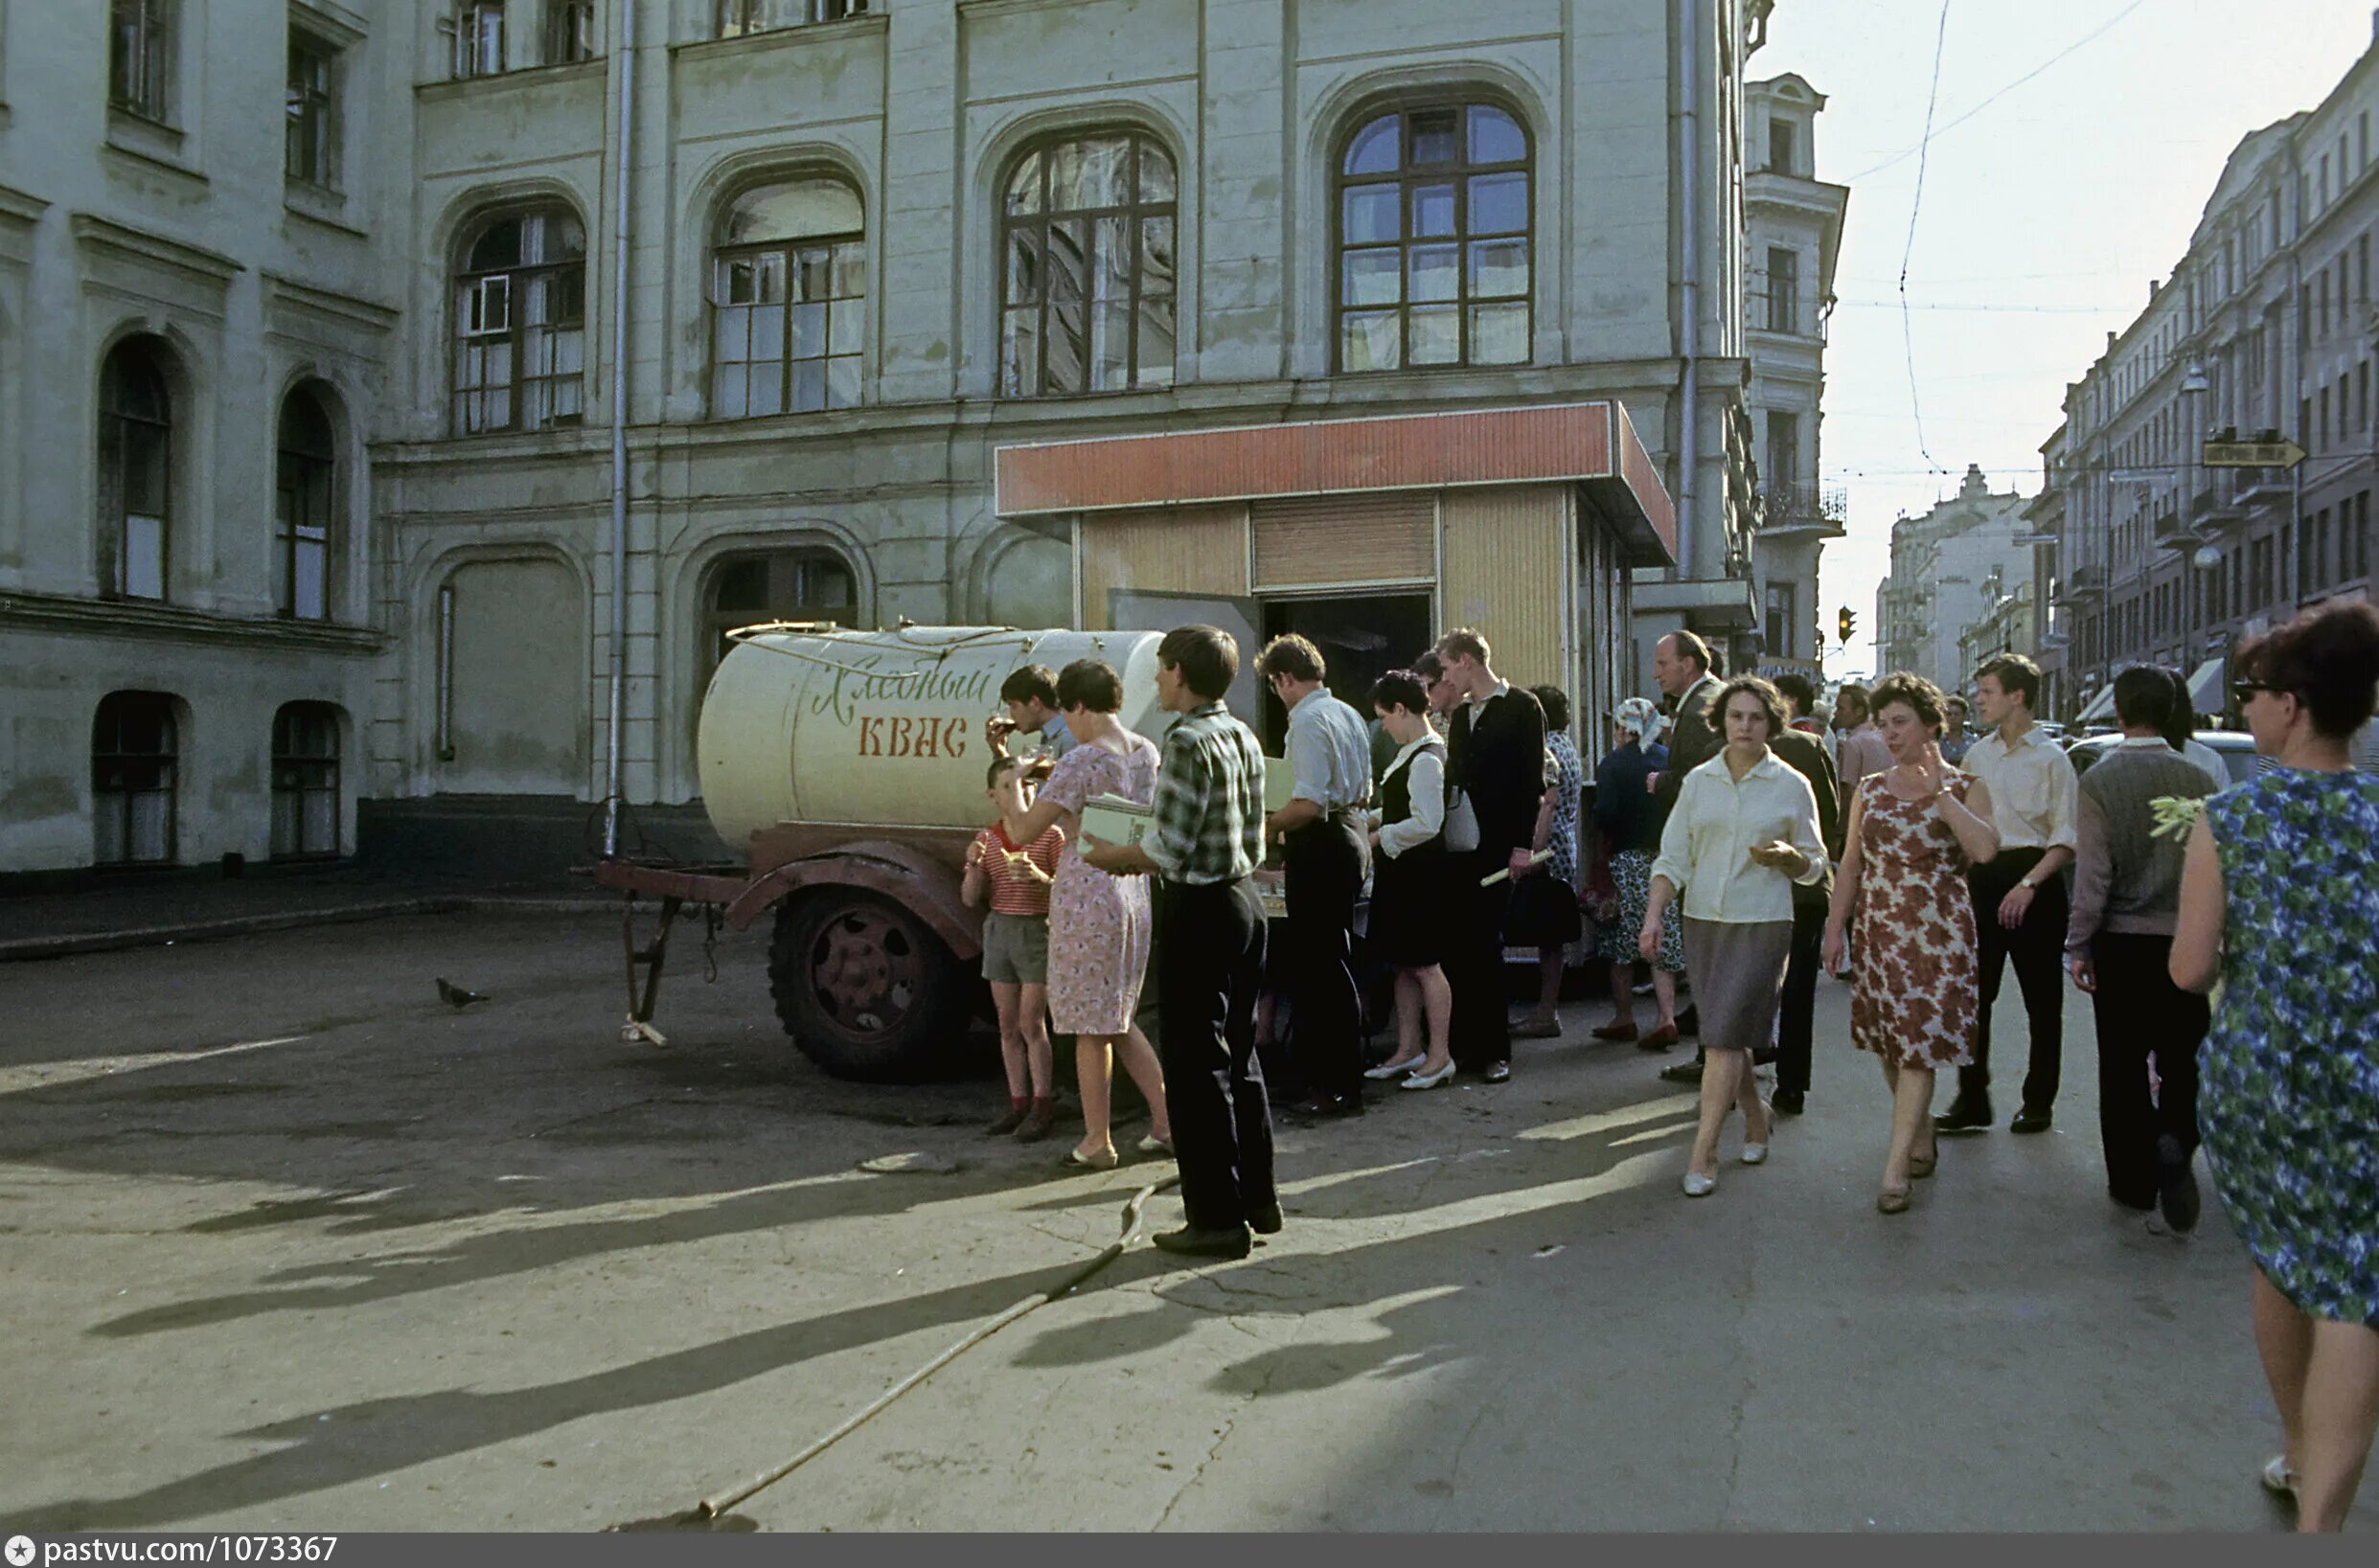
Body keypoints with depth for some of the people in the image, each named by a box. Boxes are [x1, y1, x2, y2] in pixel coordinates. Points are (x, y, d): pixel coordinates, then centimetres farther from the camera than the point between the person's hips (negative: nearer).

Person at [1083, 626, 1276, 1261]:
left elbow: (1168, 846, -21)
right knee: (1238, 1055, 17)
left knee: (1196, 1066, -2)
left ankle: (1217, 1219, 3)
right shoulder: (1242, 737, 11)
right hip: (1242, 899, 9)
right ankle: (1257, 1199, 25)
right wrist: (1144, 860, 14)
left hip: (1198, 911, -9)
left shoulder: (1188, 741, -16)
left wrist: (1112, 856, -2)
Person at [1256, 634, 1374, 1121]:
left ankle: (1337, 1088, 2)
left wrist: (1269, 826, -10)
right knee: (1334, 966, 17)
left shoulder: (1308, 721, -17)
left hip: (1320, 847, -10)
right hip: (1350, 838, 10)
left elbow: (1309, 803, -24)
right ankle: (1340, 1077, 25)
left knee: (1319, 969, -3)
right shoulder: (1349, 715, 13)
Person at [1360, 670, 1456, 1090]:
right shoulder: (1410, 753, 12)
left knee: (1423, 963, -1)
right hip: (1401, 871, 10)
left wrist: (1378, 838, -14)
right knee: (1402, 963, 14)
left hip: (1418, 872, -10)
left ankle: (1439, 1055, 8)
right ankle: (1409, 1049, 23)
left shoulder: (1426, 760, -19)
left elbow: (1426, 824, -23)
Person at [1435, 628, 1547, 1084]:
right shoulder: (1461, 714, 18)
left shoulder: (1521, 707, -3)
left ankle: (1493, 1050, 5)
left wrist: (1522, 844, -14)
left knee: (1484, 947, -4)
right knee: (1457, 946, 4)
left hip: (1495, 846, -6)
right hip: (1458, 846, 6)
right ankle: (1465, 1045, 12)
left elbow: (1532, 781, -8)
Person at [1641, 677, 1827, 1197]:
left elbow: (1814, 865, 7)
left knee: (1725, 1035, -10)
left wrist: (1785, 856, -14)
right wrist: (1654, 914, -4)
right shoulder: (1698, 781, 7)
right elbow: (1673, 856, 7)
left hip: (1762, 924, -3)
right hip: (1703, 921, 4)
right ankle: (1755, 1117, 35)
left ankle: (1702, 1153, -8)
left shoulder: (1791, 786, 1)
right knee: (1727, 1032, 11)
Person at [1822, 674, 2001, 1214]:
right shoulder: (1870, 790, 10)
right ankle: (1921, 1140, 28)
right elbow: (1850, 865, 12)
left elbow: (1985, 849, -19)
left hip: (1937, 935, -4)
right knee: (1889, 1046, 9)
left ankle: (1895, 1170, -6)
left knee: (1918, 1046, -8)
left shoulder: (1965, 788, -1)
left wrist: (1938, 791, -16)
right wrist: (1835, 927, 6)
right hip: (1878, 932, 4)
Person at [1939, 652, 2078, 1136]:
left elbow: (2065, 840, -9)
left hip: (2034, 882, -5)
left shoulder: (2049, 758, -6)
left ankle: (2038, 1102, 17)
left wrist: (2028, 883, -20)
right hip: (1981, 876, 5)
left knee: (2041, 1000, 6)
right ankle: (1971, 1101, 9)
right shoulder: (1976, 755, 11)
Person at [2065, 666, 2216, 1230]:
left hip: (2121, 942, -1)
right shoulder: (2197, 779, -3)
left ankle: (2134, 1181, 15)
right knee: (2181, 1060, 13)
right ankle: (2175, 1141, -14)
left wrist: (2078, 946, -4)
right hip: (2185, 943, 2)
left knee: (2123, 1065, 9)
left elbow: (2092, 874, -12)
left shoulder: (2099, 781, -10)